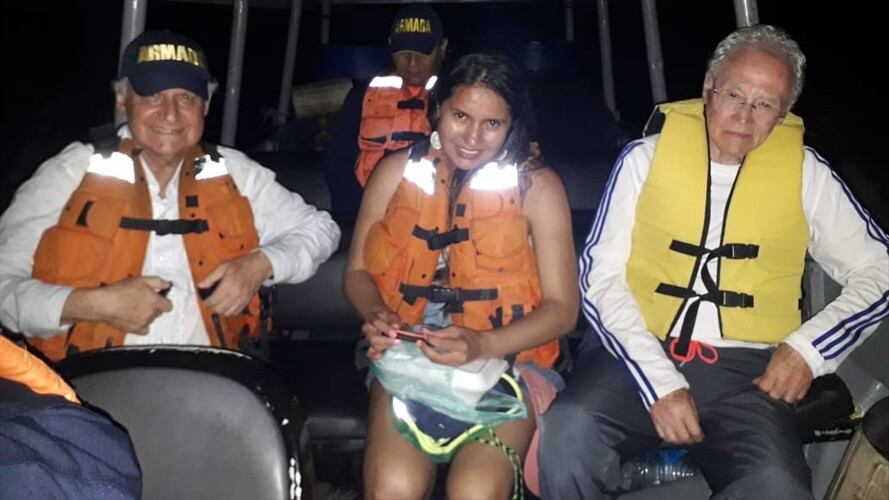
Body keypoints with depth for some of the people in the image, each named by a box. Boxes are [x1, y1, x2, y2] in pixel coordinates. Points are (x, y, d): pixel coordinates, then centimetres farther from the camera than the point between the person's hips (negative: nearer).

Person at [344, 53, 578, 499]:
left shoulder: (537, 186, -2)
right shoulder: (397, 171, 4)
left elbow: (562, 308, -3)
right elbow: (358, 271, 11)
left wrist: (482, 345, -19)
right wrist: (377, 315, -12)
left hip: (507, 361, -1)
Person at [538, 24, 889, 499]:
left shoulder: (804, 171, 7)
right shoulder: (646, 156, 4)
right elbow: (602, 276, -2)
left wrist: (810, 347, -4)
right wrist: (659, 381, -13)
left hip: (745, 368, 1)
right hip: (642, 354, 0)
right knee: (568, 429, -30)